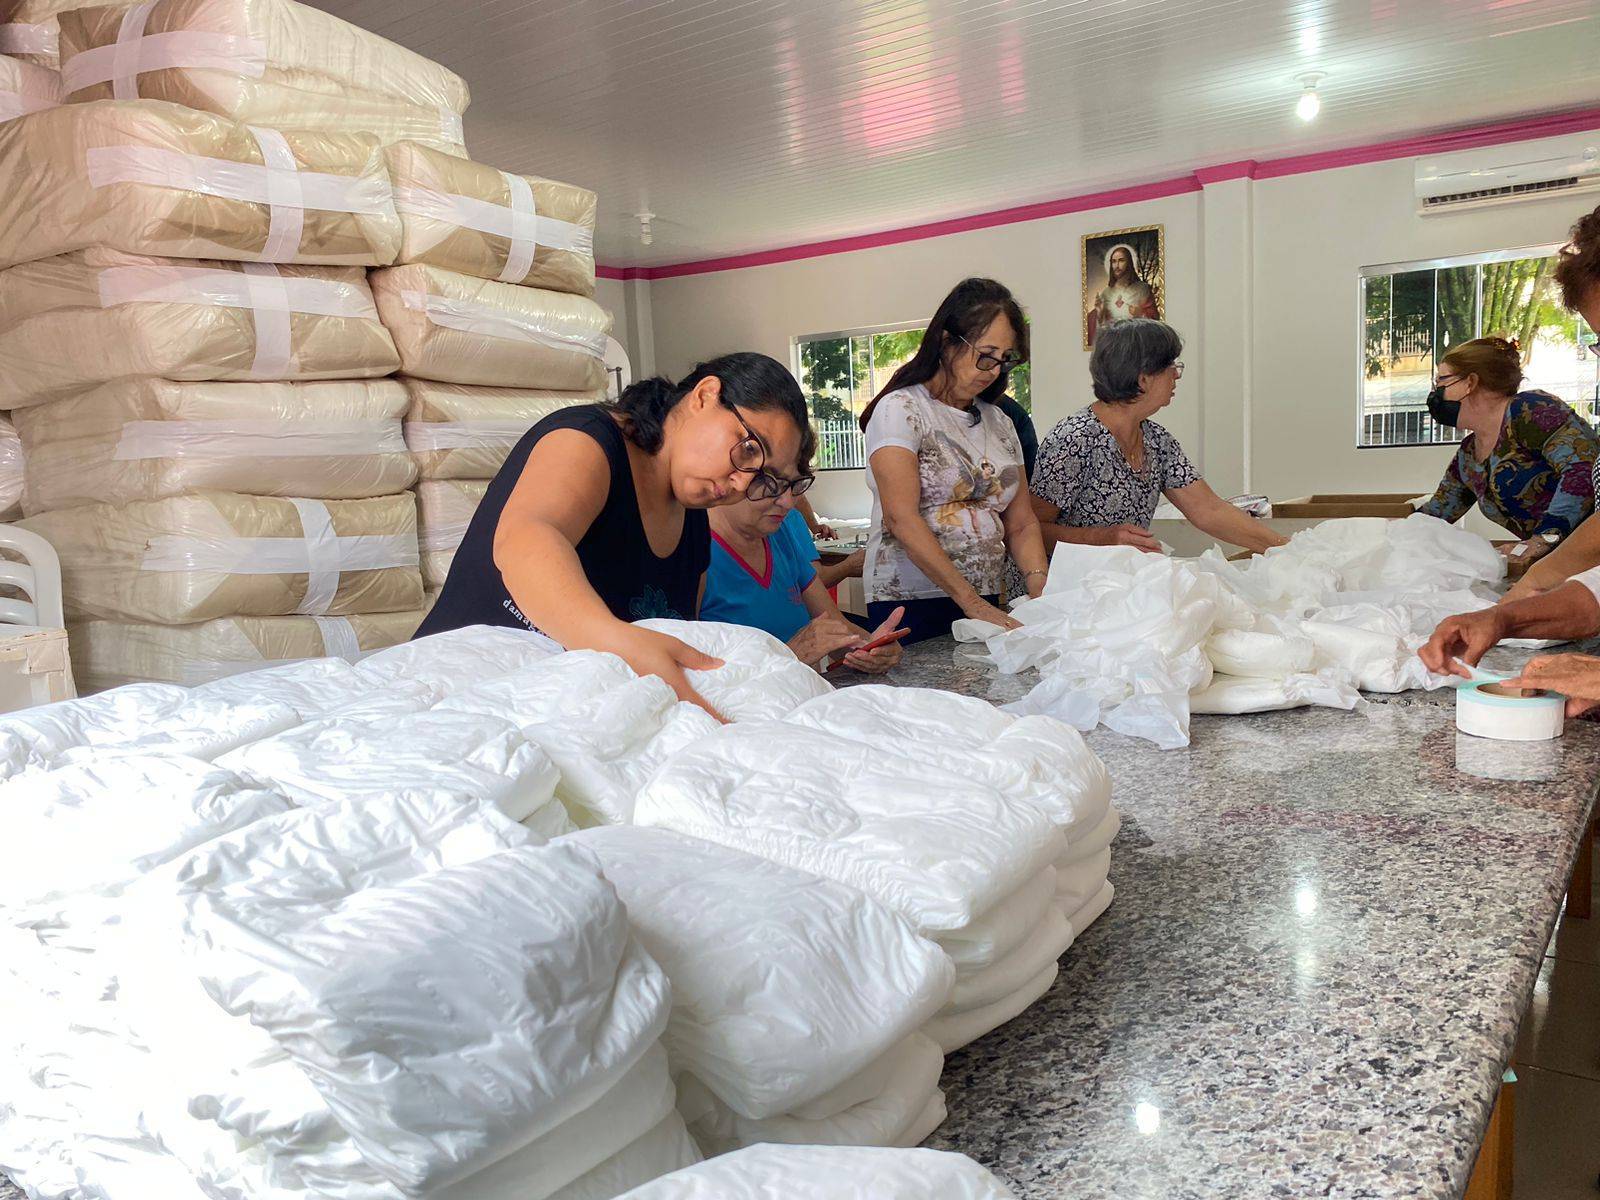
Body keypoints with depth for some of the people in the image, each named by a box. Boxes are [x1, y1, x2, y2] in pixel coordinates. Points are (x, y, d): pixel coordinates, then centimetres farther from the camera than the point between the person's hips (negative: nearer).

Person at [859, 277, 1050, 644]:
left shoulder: (999, 423, 14)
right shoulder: (900, 410, -6)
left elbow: (1021, 524, 12)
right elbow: (901, 519, -16)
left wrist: (1039, 585, -9)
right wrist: (971, 602, -20)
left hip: (987, 604, 6)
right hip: (910, 604, -6)